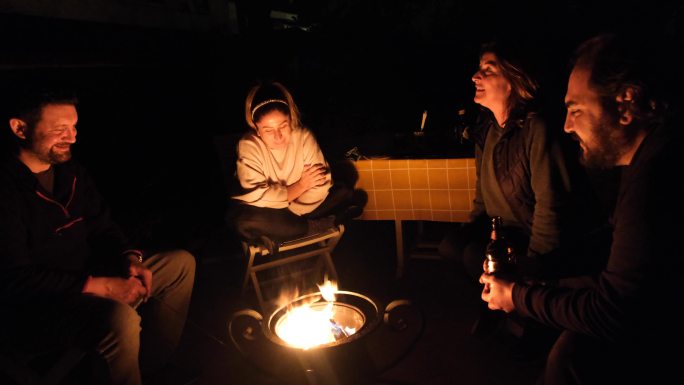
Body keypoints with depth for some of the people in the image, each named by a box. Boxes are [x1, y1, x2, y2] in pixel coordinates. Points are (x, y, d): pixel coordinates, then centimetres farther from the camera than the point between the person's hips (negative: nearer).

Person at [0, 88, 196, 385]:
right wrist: (100, 286, -25)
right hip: (29, 309, -9)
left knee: (181, 263, 8)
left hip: (84, 284, 9)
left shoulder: (72, 171, 7)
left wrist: (130, 258, -7)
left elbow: (102, 228, 13)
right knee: (120, 318, -38)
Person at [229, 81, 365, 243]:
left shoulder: (304, 136, -16)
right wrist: (301, 185, -19)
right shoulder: (248, 146, -21)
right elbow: (258, 197, -26)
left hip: (301, 207, 2)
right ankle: (319, 226, -22)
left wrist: (285, 218, -25)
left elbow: (321, 185, -19)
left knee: (347, 194, -13)